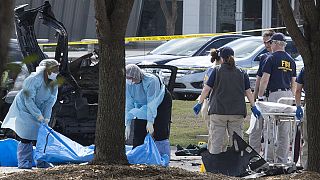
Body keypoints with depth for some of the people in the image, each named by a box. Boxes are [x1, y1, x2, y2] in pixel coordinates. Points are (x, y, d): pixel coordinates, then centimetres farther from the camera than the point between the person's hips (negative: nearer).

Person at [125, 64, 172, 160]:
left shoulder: (151, 81, -36)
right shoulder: (128, 84, -20)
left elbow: (151, 103, -36)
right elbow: (128, 104, -17)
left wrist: (150, 122, -37)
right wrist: (127, 124, -19)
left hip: (161, 103, -5)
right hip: (142, 105, 5)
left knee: (160, 133, -14)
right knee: (138, 132, -4)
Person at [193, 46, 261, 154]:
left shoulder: (217, 71, 0)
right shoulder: (242, 73, 6)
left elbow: (206, 89, -1)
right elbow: (248, 92, 5)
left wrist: (200, 103, 7)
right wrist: (253, 107, 11)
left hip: (218, 111, -2)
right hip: (237, 112, 2)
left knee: (216, 141, 2)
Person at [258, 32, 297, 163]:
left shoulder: (272, 58, -5)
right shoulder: (291, 60, 14)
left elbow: (265, 79, -10)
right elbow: (293, 82, 15)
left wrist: (260, 96, -5)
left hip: (274, 94, -6)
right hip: (288, 95, 6)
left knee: (270, 129, -3)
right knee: (284, 131, 8)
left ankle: (269, 159, -6)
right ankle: (282, 160, 9)